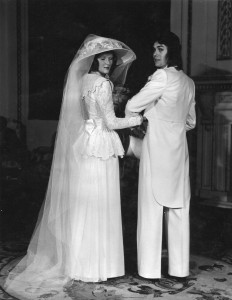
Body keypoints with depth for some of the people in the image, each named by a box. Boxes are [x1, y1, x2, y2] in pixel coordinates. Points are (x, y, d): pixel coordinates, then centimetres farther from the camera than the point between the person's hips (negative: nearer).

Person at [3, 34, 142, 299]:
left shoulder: (84, 80, 13)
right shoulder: (103, 84, -12)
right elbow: (110, 122, -11)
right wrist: (139, 118, -1)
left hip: (83, 143, 8)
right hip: (99, 146, -8)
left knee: (80, 206, 13)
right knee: (97, 207, -1)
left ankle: (76, 259, 23)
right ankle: (93, 265, 7)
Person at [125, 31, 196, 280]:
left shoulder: (162, 76, -11)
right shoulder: (189, 82, 11)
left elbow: (132, 106, -10)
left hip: (156, 149, -6)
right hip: (178, 150, 7)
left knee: (152, 208, 0)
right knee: (178, 208, 8)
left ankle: (150, 268, 7)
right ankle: (179, 268, 15)